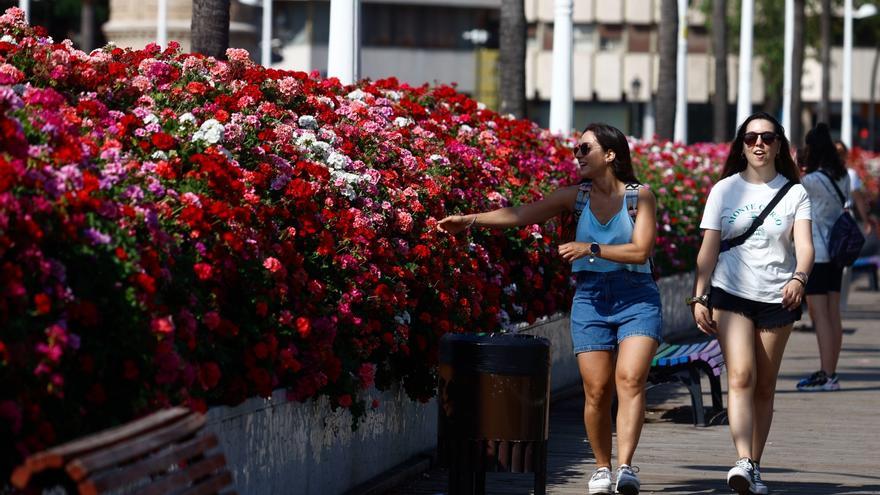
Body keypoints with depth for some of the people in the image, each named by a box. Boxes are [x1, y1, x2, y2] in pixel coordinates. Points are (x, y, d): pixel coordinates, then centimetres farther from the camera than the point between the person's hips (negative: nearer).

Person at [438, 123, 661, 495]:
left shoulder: (639, 196, -2)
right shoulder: (577, 196, 7)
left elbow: (641, 251, -10)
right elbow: (523, 214, 3)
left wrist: (591, 249, -16)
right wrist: (471, 220, -5)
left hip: (636, 297, -3)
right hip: (591, 299, 3)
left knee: (630, 379, -19)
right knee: (596, 390, -2)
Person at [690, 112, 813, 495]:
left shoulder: (794, 193, 3)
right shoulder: (725, 190, 5)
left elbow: (804, 245, -9)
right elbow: (708, 248, 6)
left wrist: (798, 278, -30)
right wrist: (698, 297, -3)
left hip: (777, 298, 1)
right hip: (730, 294, -1)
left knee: (764, 387, 6)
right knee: (741, 376, -17)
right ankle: (744, 463, -28)